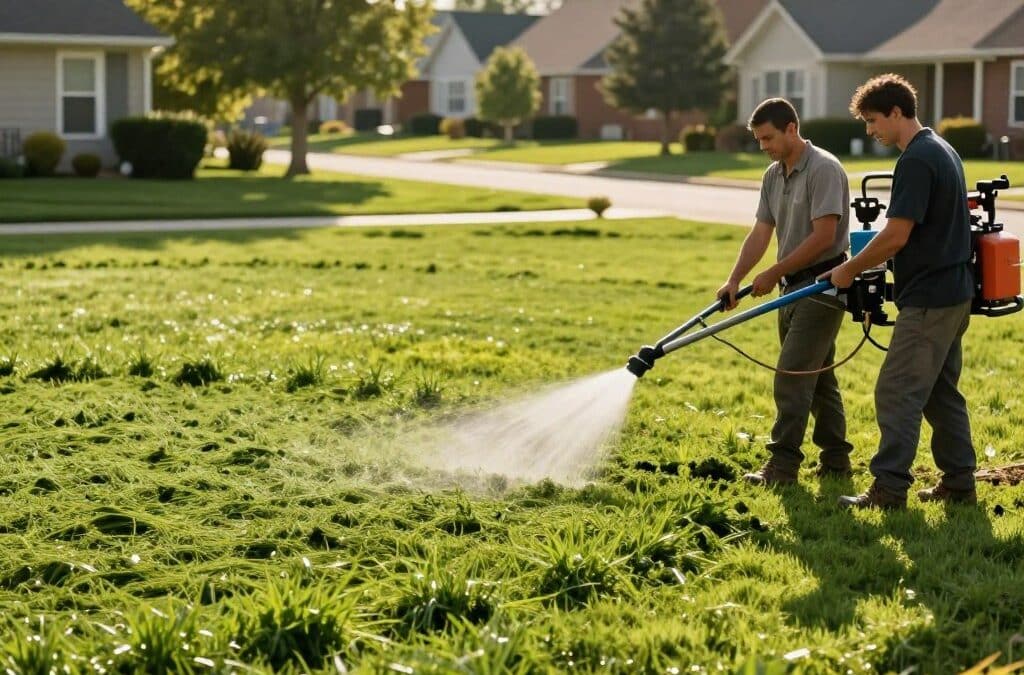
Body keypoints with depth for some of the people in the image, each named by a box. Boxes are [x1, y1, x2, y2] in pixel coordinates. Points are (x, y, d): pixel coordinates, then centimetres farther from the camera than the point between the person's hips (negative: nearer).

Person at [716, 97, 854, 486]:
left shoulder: (823, 170, -16)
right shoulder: (773, 175, 11)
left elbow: (823, 237, -22)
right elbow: (760, 234, 8)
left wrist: (774, 273, -18)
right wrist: (735, 279, -5)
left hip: (821, 285, -9)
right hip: (794, 286, 9)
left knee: (791, 375, -12)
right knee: (817, 376, 12)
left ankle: (783, 465, -9)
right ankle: (836, 461, 19)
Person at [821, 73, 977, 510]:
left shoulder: (916, 160, -18)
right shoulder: (942, 151, 14)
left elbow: (896, 235, -22)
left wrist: (850, 269, -9)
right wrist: (869, 265, 20)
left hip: (928, 300, -10)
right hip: (953, 293, 10)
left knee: (898, 393, -7)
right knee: (941, 392, 15)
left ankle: (889, 490, -5)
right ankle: (959, 482, 19)